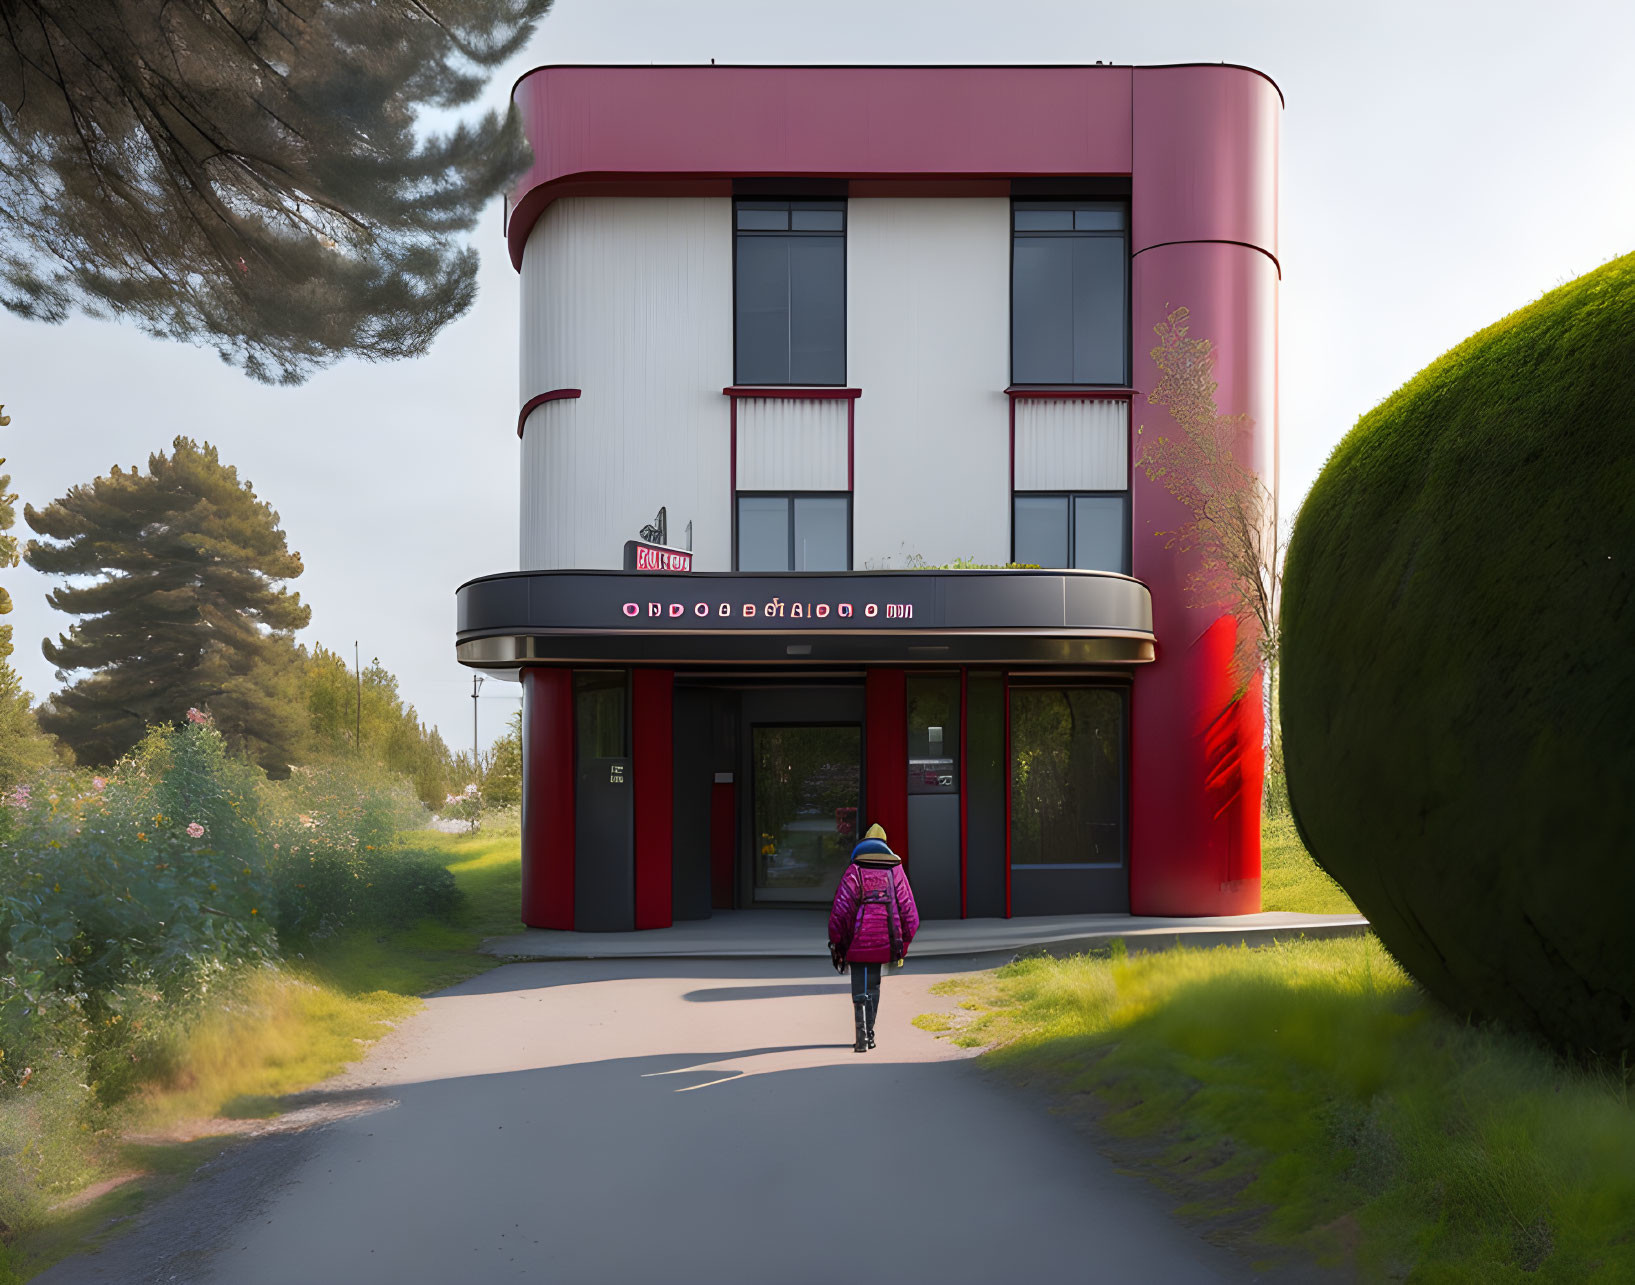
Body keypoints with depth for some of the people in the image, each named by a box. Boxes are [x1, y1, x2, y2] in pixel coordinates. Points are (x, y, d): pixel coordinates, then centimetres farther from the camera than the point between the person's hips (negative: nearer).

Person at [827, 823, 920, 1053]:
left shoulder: (853, 872, -3)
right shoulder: (896, 872, 7)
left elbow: (840, 911, -8)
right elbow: (909, 912, 7)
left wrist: (836, 944, 1)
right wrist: (903, 944, 15)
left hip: (859, 943, -3)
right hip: (884, 943, 3)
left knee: (860, 991, 3)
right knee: (873, 986, 19)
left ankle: (862, 1038, -10)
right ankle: (869, 1035, 23)